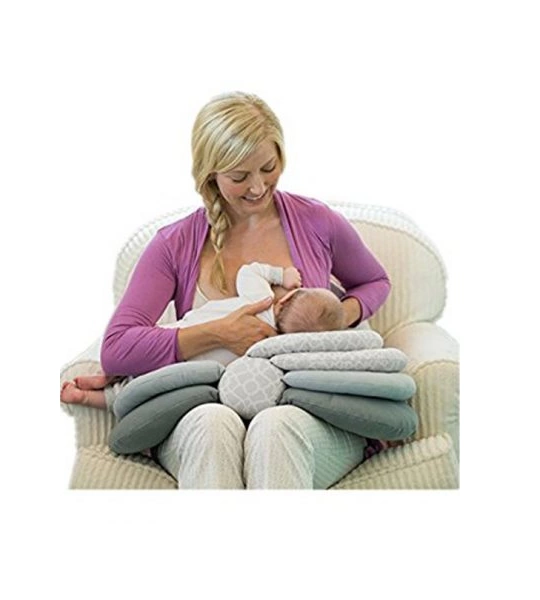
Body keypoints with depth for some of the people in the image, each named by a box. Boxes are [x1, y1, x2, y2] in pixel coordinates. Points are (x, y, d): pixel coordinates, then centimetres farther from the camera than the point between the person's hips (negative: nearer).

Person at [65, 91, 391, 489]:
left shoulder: (317, 223, 8)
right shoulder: (176, 246, 7)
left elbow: (376, 282, 29)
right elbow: (116, 351, -4)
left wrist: (342, 315, 4)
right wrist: (218, 335, -14)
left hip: (312, 413, 0)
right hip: (201, 422, 1)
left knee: (277, 424, -37)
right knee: (211, 420, -37)